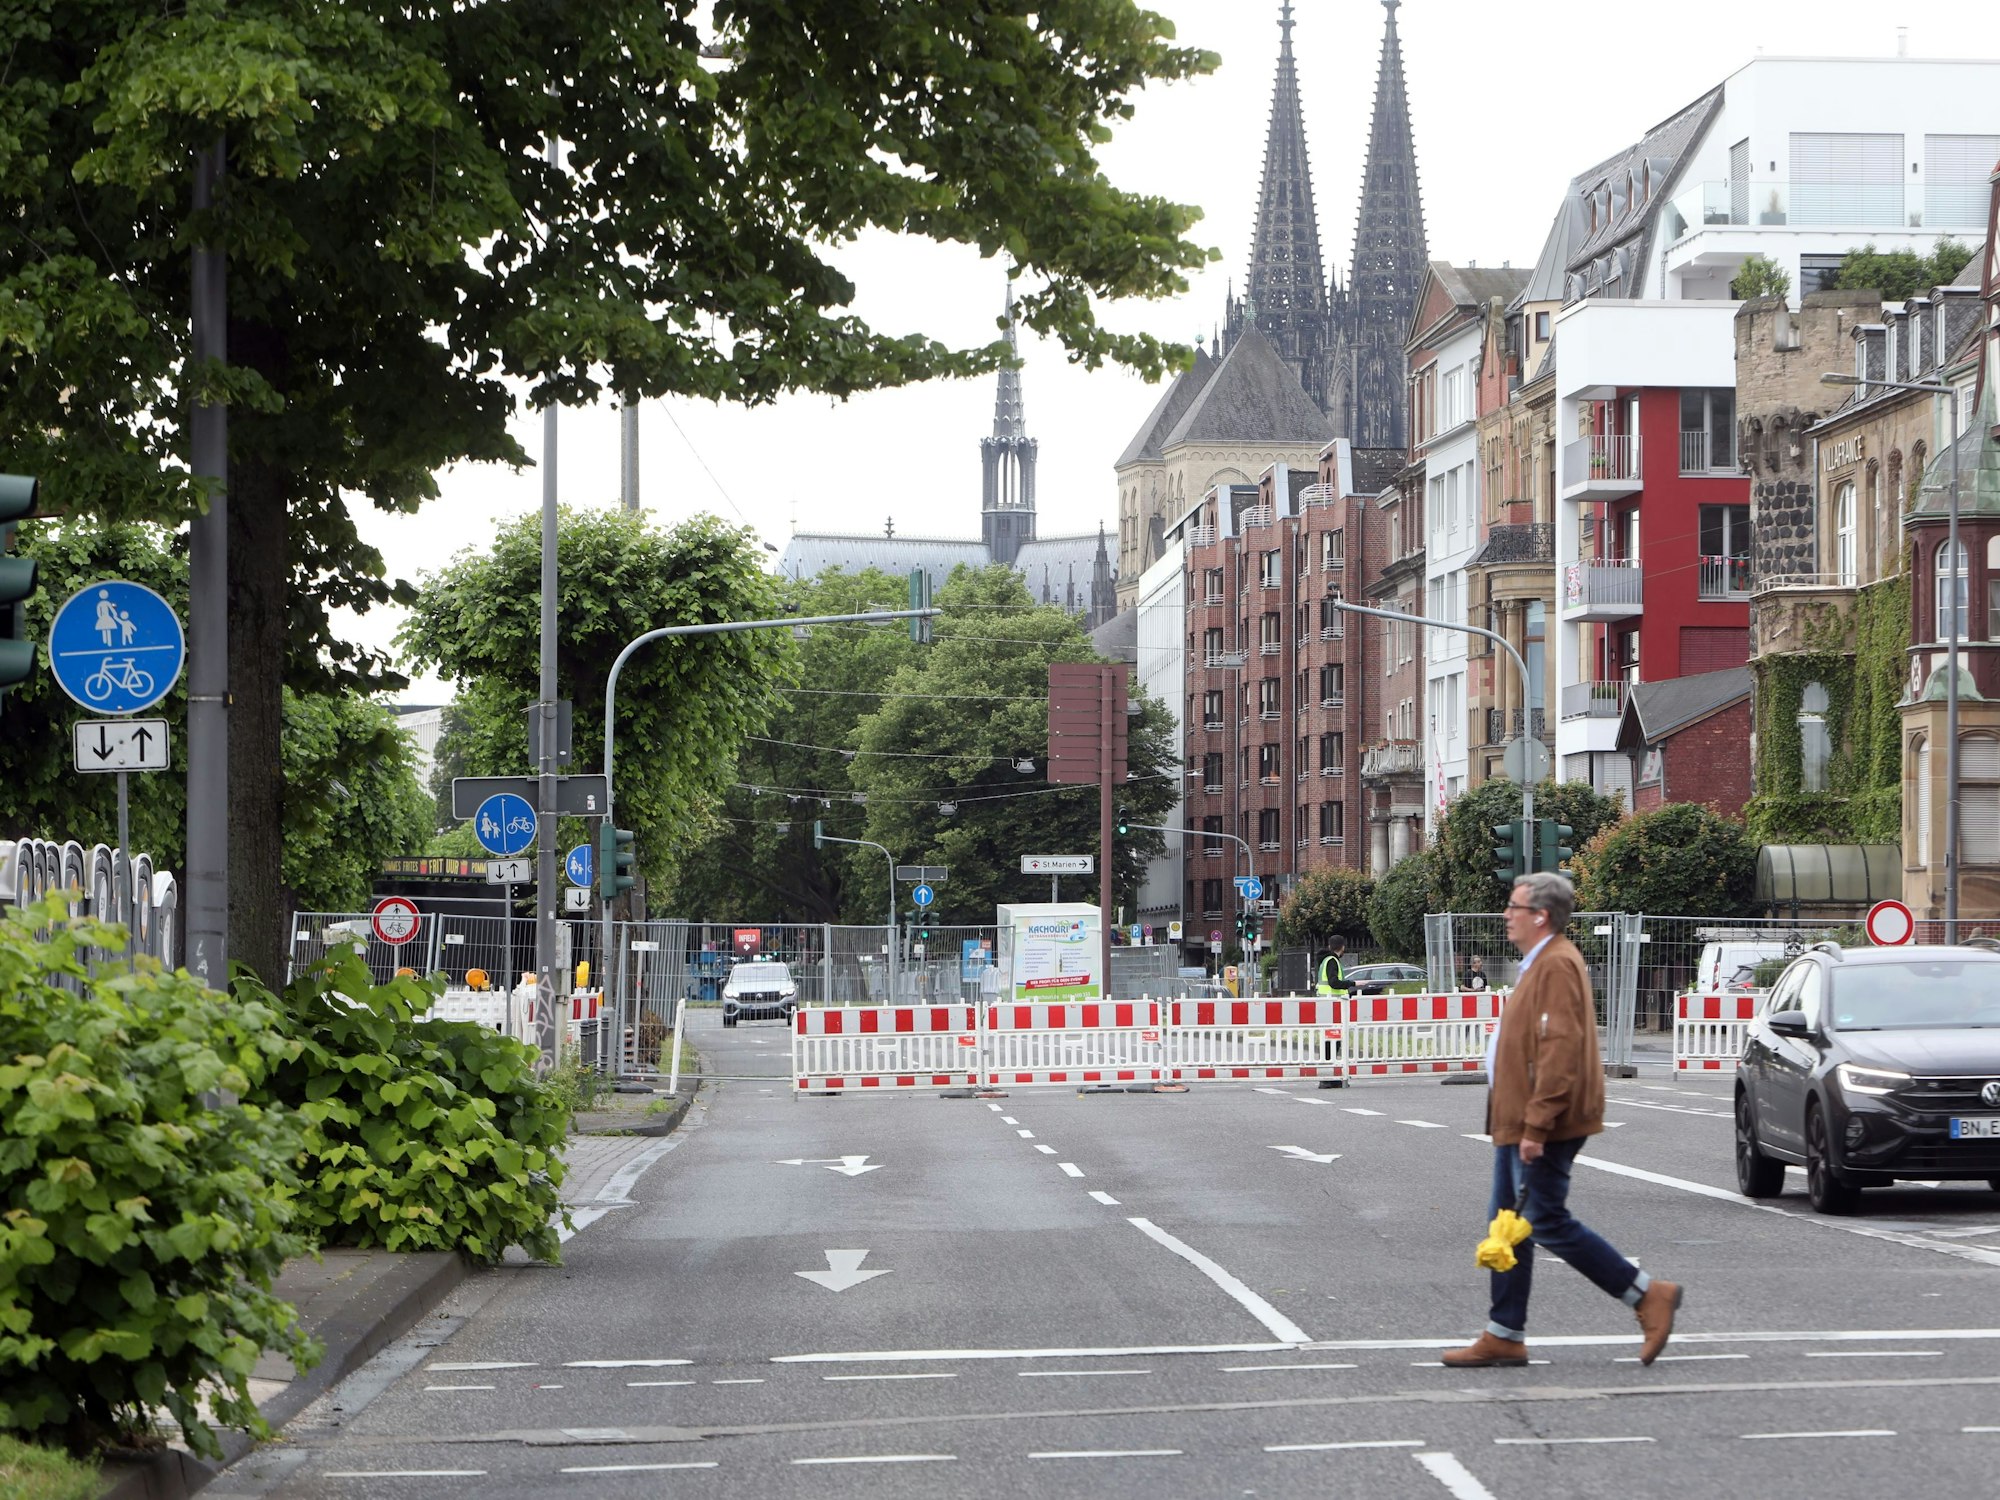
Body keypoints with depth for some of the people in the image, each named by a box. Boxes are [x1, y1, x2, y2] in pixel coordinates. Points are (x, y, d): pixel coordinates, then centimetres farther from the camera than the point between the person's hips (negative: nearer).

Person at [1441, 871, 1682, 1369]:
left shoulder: (1557, 965, -17)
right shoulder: (1541, 963, 17)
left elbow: (1560, 1051, -25)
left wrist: (1536, 1126, -27)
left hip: (1542, 1127, -11)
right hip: (1520, 1124, 11)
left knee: (1547, 1223, -8)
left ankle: (1649, 1296, -2)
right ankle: (1505, 1336, 15)